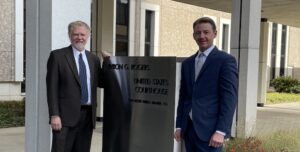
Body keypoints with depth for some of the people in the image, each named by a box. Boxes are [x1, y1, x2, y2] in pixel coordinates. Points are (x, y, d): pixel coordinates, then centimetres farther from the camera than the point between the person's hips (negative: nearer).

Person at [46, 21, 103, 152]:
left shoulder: (94, 59, 13)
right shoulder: (57, 56, -1)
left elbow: (101, 82, 18)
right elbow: (52, 87, -6)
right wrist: (54, 115, -13)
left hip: (88, 115, 5)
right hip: (66, 115, -5)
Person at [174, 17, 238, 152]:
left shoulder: (225, 60, -4)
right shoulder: (187, 63, 14)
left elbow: (229, 98, -10)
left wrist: (220, 131, -16)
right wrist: (179, 126, 11)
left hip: (209, 129, -6)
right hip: (189, 128, 6)